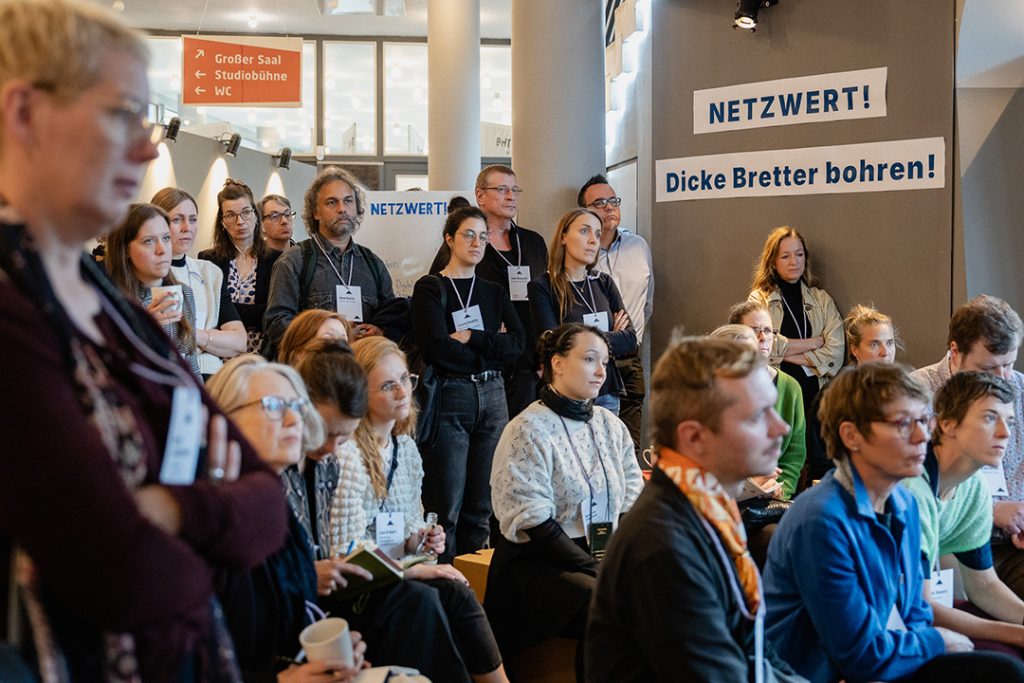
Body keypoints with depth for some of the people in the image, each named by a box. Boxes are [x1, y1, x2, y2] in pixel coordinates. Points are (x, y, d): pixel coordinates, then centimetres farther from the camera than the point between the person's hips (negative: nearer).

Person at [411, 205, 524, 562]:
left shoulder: (494, 292, 16)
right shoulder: (430, 288, 2)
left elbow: (517, 343, 1)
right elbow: (436, 348, -13)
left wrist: (469, 338, -9)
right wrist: (490, 346, -4)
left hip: (492, 398, 5)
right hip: (448, 398, -5)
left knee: (481, 505, 7)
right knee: (446, 506, -4)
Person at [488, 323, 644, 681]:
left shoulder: (611, 425, 12)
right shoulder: (528, 430, -7)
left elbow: (632, 504, 10)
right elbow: (533, 523, -14)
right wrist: (598, 570, -18)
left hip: (603, 556, 6)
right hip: (538, 562, -6)